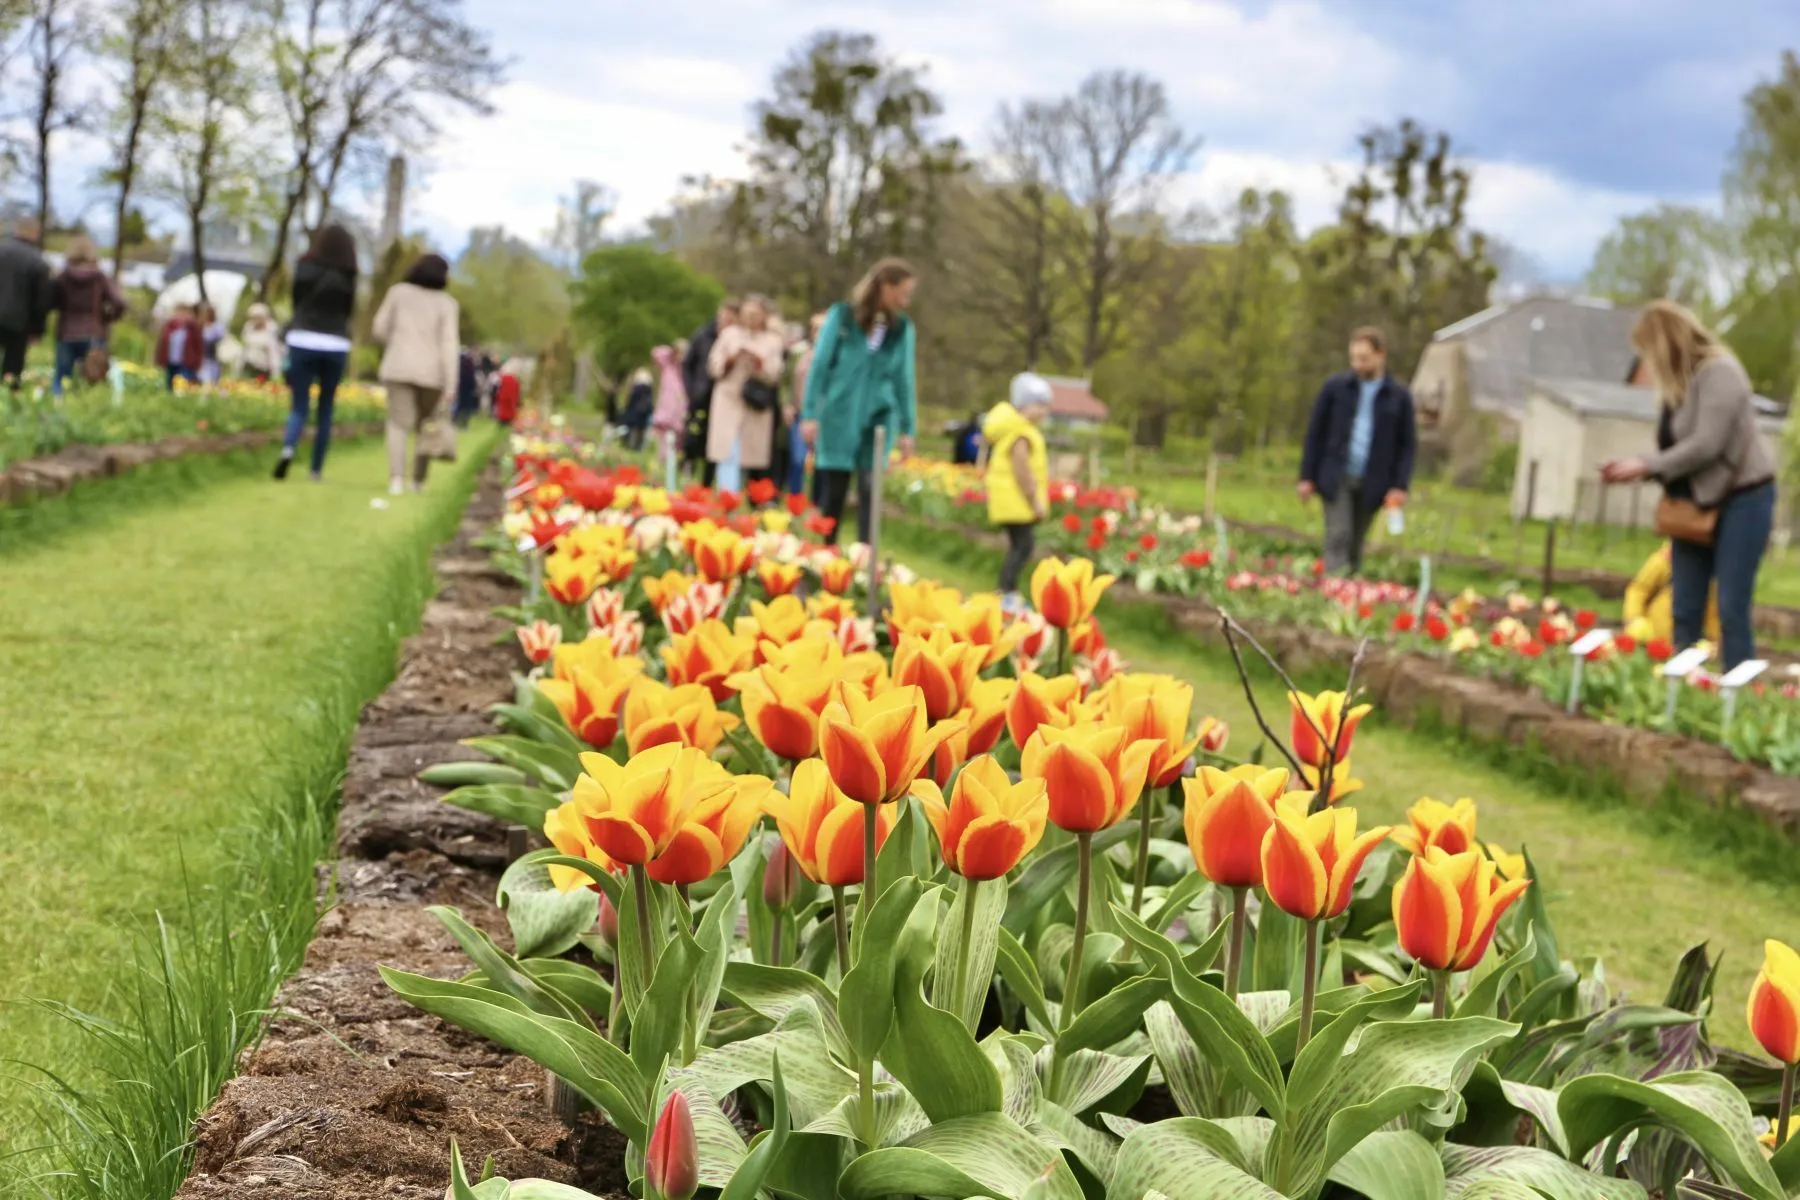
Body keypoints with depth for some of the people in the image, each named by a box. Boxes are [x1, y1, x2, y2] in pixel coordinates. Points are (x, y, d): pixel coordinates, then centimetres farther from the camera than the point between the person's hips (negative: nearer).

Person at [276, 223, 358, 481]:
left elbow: (296, 299, 7)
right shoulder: (347, 276, -2)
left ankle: (288, 449, -26)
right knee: (326, 409, 12)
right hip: (335, 344, 0)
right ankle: (317, 469, 11)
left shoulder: (305, 267, -1)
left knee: (299, 406, 3)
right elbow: (348, 310, 4)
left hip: (302, 341, 0)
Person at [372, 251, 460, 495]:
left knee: (398, 423, -2)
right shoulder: (446, 303, -1)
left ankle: (396, 479, -20)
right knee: (425, 425, 17)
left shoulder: (399, 292, 4)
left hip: (399, 366, 0)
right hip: (431, 370, 0)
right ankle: (418, 480, 17)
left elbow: (380, 329, 6)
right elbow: (448, 345, -8)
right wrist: (451, 386, -8)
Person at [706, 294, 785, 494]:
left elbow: (774, 374, 0)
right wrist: (730, 359, -10)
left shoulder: (773, 341, 8)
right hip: (728, 404, 0)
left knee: (756, 460, 1)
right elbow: (714, 367, 8)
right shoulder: (729, 334, 10)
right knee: (728, 457, -11)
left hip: (757, 408, 0)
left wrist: (759, 362, -17)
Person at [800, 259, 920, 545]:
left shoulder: (902, 328, 2)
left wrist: (907, 428, 7)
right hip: (838, 417, -2)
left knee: (869, 492, -3)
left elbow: (904, 379, 8)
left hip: (878, 419, 2)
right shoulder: (842, 316, -5)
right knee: (833, 491, 3)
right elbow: (820, 365, -3)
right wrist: (810, 414, -6)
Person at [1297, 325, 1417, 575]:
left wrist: (1400, 486, -5)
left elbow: (1408, 444, 4)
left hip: (1372, 483, 1)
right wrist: (1307, 477, 1)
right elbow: (1315, 432, 4)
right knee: (1338, 536, -12)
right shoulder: (1335, 387, 1)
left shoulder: (1400, 396, 2)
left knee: (1355, 545, 8)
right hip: (1336, 478, -1)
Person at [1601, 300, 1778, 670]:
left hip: (1742, 499, -8)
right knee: (1685, 612, 5)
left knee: (1732, 610, -9)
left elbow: (1705, 446, -23)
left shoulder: (1719, 372, -16)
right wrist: (1638, 470, -5)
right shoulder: (1680, 381, 9)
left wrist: (1644, 466, -18)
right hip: (1698, 506, 8)